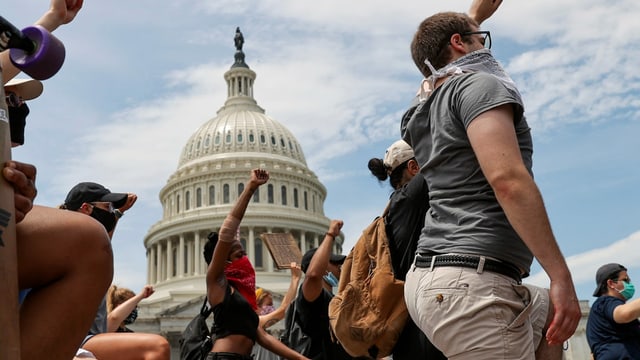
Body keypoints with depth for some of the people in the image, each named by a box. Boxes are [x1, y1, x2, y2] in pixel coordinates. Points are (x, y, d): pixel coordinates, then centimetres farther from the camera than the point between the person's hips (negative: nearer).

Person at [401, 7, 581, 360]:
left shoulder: (428, 114, 20)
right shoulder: (479, 85, -6)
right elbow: (507, 178, -21)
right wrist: (561, 276, -21)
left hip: (432, 280, 10)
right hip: (471, 282, -10)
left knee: (550, 314, 29)